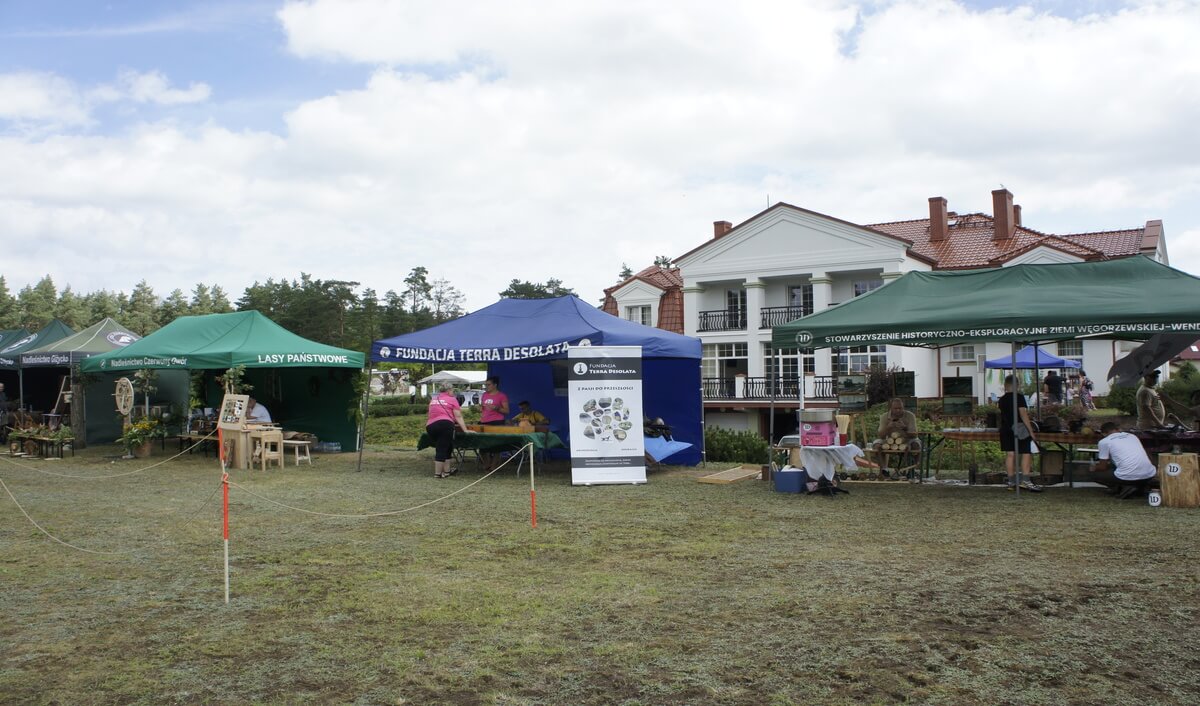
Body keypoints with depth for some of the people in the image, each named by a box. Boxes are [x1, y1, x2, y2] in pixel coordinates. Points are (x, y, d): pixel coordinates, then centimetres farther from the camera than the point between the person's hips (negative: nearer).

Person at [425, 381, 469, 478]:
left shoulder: (433, 399, 25)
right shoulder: (452, 399, 10)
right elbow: (458, 417, 4)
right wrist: (465, 430, 3)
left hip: (430, 426, 6)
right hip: (445, 424, -6)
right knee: (442, 449, 0)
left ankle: (446, 471, 23)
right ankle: (438, 473, 2)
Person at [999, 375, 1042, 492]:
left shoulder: (1001, 400, 8)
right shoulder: (1019, 397, -11)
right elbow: (1023, 414, -17)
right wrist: (1031, 431, -17)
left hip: (1005, 430, 6)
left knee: (1010, 455, 5)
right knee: (1026, 454, -2)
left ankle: (1011, 482, 6)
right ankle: (1025, 480, -10)